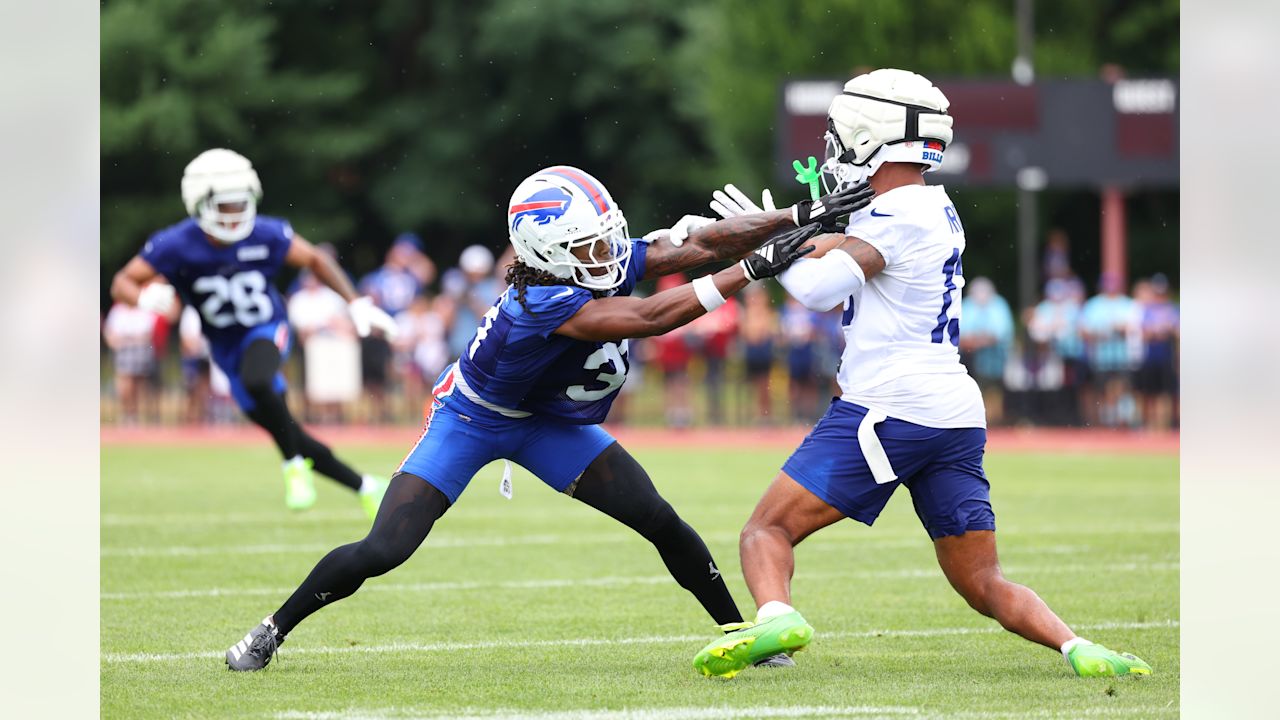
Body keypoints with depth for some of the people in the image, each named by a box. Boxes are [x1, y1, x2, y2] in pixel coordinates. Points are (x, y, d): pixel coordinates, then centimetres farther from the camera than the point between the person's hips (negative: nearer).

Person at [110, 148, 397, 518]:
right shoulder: (177, 245, -21)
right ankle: (364, 487, 21)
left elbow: (315, 260, -2)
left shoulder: (266, 235, -19)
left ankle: (295, 466, -16)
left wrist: (356, 303, -8)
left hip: (267, 332, -2)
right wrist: (145, 298, -39)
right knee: (281, 431, 4)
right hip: (225, 346, 2)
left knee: (256, 381, -37)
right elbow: (123, 283, -16)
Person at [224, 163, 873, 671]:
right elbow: (649, 319, -47)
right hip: (471, 418, -7)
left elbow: (700, 243, -18)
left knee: (661, 523, -3)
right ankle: (273, 630, 8)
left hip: (546, 420, 7)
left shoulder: (603, 263, -20)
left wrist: (799, 217, -27)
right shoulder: (541, 304, -40)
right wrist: (752, 269, -46)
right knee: (383, 552, -13)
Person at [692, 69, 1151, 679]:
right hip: (957, 414, 8)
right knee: (984, 584, 9)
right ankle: (1074, 645, -14)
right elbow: (849, 245, 29)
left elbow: (817, 287, -14)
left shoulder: (897, 215, -8)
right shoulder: (936, 209, 18)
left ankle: (775, 615, -31)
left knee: (767, 531, -4)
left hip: (888, 408, -8)